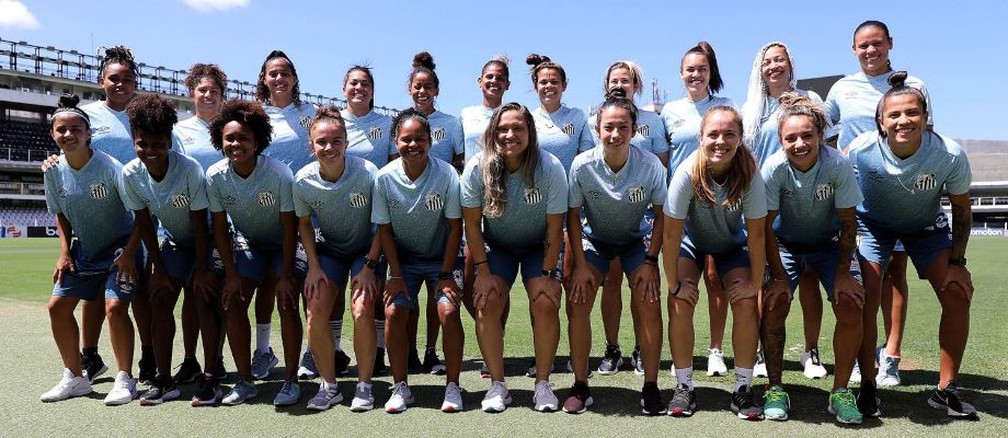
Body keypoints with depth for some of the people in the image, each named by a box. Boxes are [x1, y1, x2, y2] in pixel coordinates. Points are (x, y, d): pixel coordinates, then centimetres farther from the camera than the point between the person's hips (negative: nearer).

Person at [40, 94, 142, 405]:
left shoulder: (109, 167, -21)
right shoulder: (54, 171, -4)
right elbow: (61, 214, 11)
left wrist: (129, 253, -21)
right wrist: (65, 252, 0)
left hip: (120, 248, -6)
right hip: (83, 251, 6)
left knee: (115, 307, -20)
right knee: (57, 306, 2)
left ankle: (125, 379, -4)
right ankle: (75, 377, 18)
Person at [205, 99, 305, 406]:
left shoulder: (279, 174, -28)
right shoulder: (215, 176, -18)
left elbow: (290, 228, -21)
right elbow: (220, 228, -8)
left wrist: (285, 275, -20)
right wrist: (231, 273, -10)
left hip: (284, 244, -4)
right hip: (247, 243, 4)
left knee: (287, 303, -17)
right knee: (232, 303, -7)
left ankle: (291, 380, -4)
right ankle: (245, 381, 6)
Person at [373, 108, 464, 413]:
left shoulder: (446, 174, -19)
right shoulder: (384, 177, -14)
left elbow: (455, 227, -13)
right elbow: (384, 230, -6)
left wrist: (446, 275, -13)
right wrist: (396, 275, -9)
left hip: (441, 257, -1)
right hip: (404, 258, 2)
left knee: (449, 311, -18)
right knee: (394, 311, -14)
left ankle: (453, 386, 0)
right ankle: (400, 388, 2)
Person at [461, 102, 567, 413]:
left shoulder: (550, 168, -23)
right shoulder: (477, 168, -19)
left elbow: (555, 229, -16)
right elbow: (472, 224, -12)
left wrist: (547, 274, -17)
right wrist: (483, 272, -14)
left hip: (539, 247, -1)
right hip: (496, 246, 1)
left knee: (546, 303, -21)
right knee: (487, 303, -19)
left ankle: (542, 383, -3)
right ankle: (497, 385, -5)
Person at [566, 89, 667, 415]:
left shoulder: (650, 165, -24)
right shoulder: (582, 165, -24)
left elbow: (661, 215, -11)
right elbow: (573, 216, -12)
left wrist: (650, 261, -14)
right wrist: (580, 265, -14)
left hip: (636, 239, 0)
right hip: (594, 238, 0)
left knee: (649, 301, -18)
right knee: (577, 301, -16)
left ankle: (650, 387, -1)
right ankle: (580, 386, -1)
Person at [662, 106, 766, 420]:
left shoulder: (749, 173, -29)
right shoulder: (688, 173, -33)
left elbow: (755, 234, -20)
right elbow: (671, 233, -26)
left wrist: (754, 283, -16)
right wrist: (674, 284, -21)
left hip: (732, 243, 1)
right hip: (691, 240, -1)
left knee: (746, 303, -15)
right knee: (680, 303, -17)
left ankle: (743, 388, 1)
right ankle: (684, 386, -1)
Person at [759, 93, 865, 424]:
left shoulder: (838, 165, -25)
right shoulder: (774, 167, -26)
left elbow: (847, 223, -15)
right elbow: (765, 226, -18)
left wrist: (843, 272, -17)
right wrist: (778, 276, -20)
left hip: (828, 243, 1)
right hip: (785, 244, 0)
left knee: (850, 305, -18)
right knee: (773, 303, -20)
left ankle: (841, 391, -1)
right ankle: (775, 389, -6)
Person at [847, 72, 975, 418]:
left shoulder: (950, 154, -27)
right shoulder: (861, 150, -30)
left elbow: (961, 209, -10)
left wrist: (957, 261, -14)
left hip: (926, 225, 2)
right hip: (873, 223, -2)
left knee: (958, 296, -9)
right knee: (866, 298, -18)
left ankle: (946, 389, 8)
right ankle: (867, 387, -3)